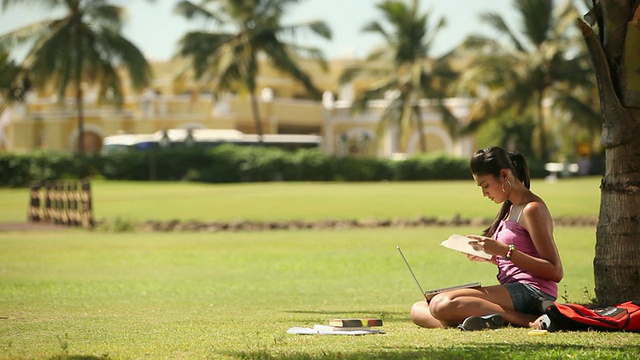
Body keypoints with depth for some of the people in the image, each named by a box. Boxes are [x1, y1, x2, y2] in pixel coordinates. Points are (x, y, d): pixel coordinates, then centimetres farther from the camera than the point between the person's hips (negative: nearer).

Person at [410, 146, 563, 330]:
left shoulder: (532, 209, -7)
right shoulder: (510, 208, 22)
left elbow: (555, 272, -14)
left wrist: (505, 251, -18)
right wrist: (491, 257, 8)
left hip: (531, 292, -10)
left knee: (442, 304, -29)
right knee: (418, 309, -2)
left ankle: (528, 321, -23)